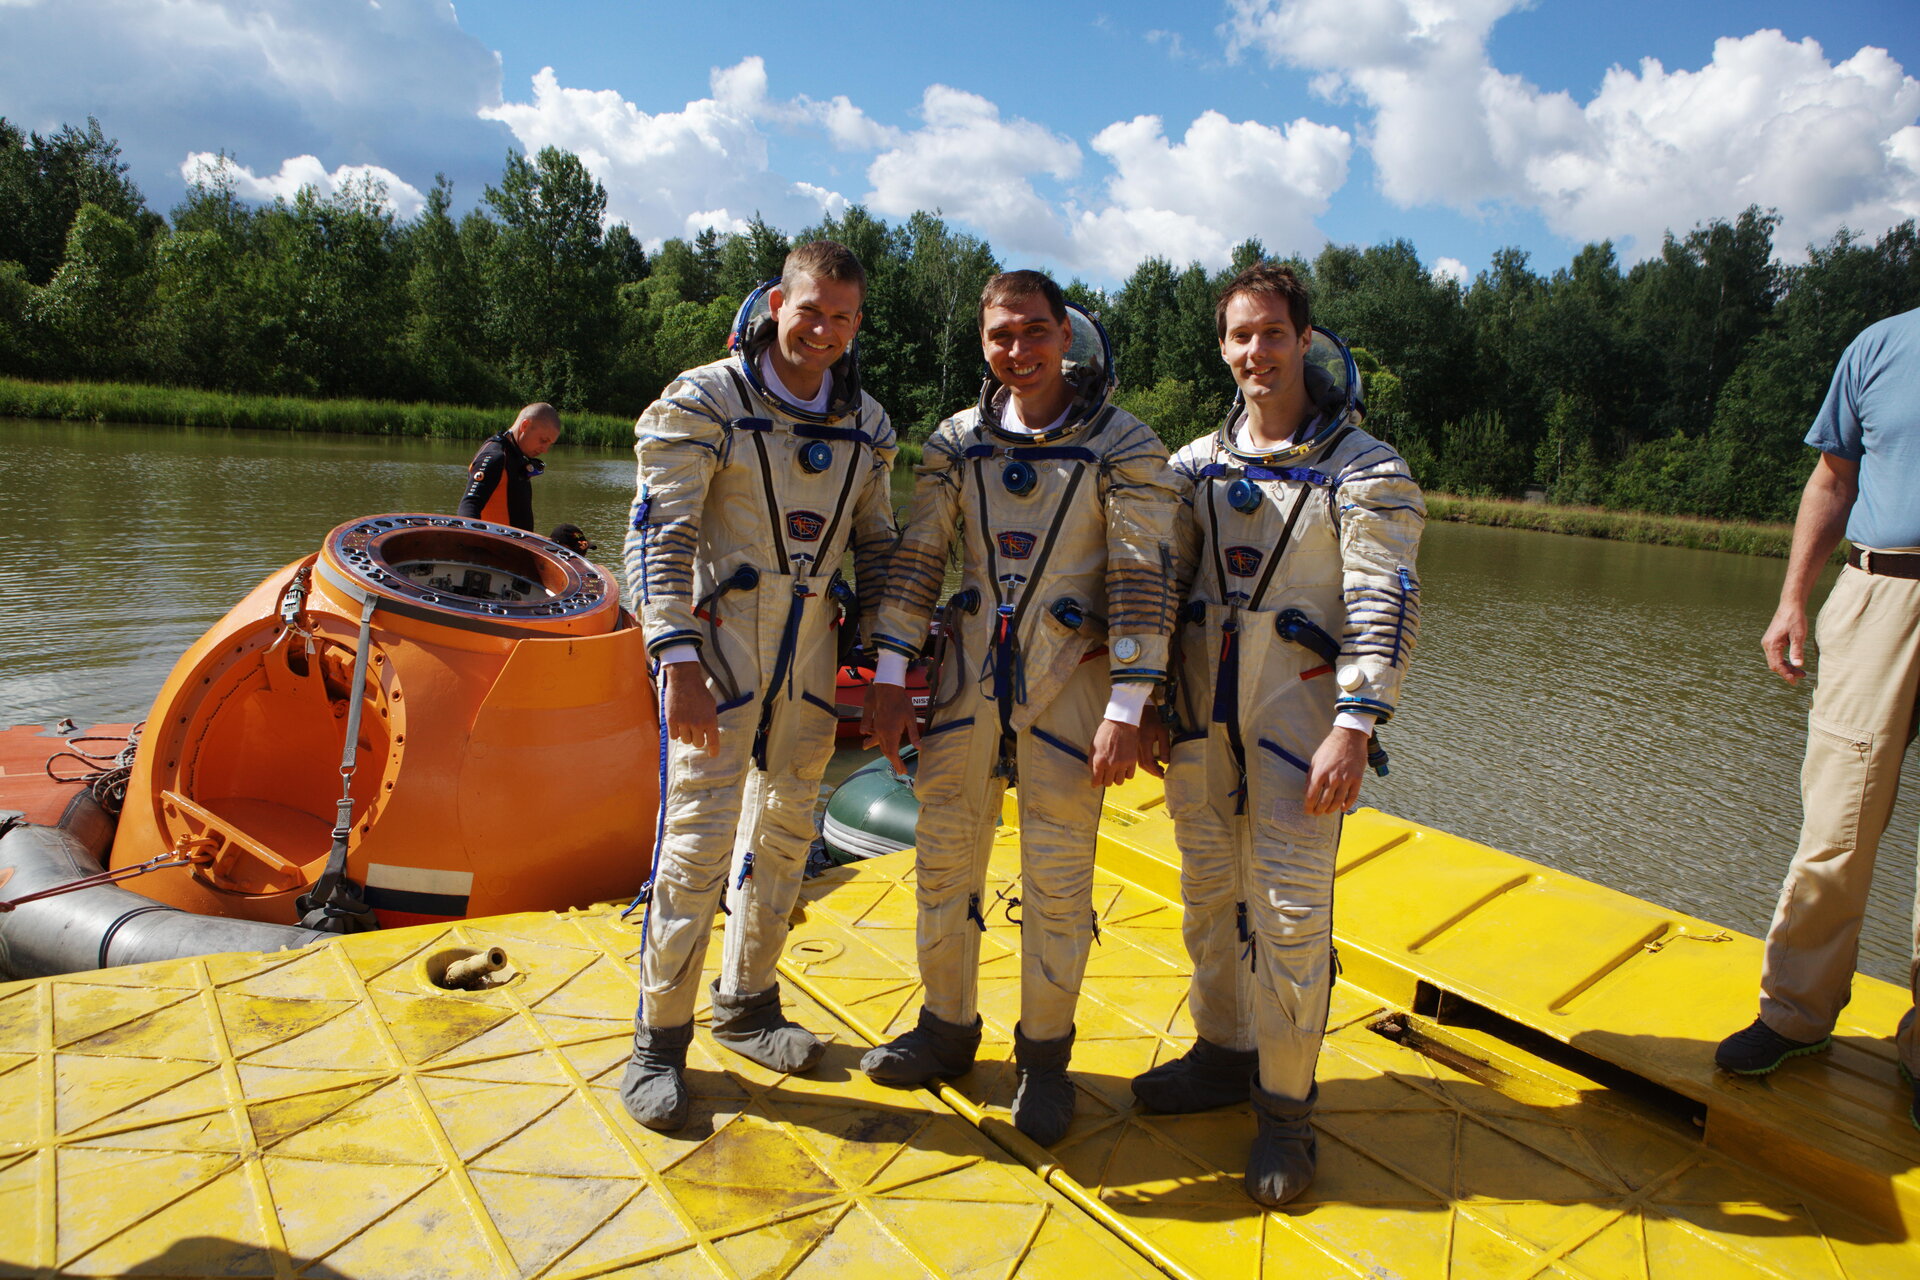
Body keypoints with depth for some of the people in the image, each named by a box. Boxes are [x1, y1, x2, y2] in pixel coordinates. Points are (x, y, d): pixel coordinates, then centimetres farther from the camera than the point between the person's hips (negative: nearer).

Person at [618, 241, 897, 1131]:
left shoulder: (867, 426, 9)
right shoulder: (703, 402, -6)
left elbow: (874, 547, 16)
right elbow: (660, 537, -11)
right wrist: (678, 658, -21)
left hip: (809, 654, 6)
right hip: (716, 645, -5)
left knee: (786, 832, 12)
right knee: (698, 838, -6)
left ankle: (746, 1007, 29)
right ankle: (659, 1038, 9)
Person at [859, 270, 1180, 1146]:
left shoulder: (1123, 447, -5)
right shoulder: (956, 442, 6)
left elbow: (1140, 583, -8)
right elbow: (916, 559, 7)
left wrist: (1127, 711, -13)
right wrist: (889, 677, 1)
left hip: (1067, 687, -3)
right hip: (968, 678, 4)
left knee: (1057, 881, 3)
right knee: (944, 859, 11)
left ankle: (1044, 1054, 23)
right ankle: (947, 1026, 31)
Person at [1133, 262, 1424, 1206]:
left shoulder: (1363, 470, -3)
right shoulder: (1197, 464, 11)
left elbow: (1384, 606, -10)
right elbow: (1162, 587, 14)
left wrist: (1355, 728, -20)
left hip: (1298, 706, -4)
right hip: (1200, 706, 5)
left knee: (1291, 912, -4)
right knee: (1209, 893, 13)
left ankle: (1285, 1106, 12)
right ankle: (1223, 1054, 32)